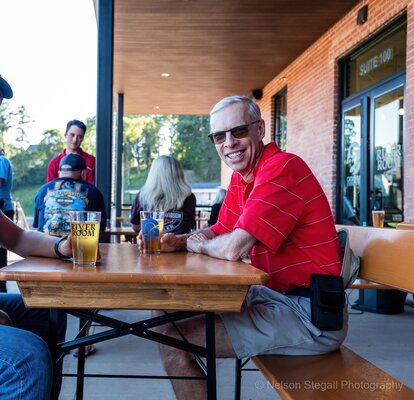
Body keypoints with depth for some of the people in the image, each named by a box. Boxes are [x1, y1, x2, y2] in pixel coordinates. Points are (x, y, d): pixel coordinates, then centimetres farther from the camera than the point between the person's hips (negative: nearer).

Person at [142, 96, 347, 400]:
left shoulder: (281, 168, -21)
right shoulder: (241, 177, 10)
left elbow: (233, 248, -27)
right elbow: (219, 231, 18)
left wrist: (196, 244, -5)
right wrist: (176, 241, -2)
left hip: (310, 314, -10)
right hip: (278, 294, 10)